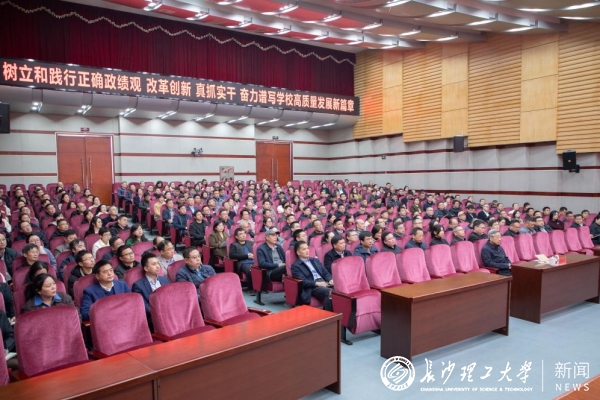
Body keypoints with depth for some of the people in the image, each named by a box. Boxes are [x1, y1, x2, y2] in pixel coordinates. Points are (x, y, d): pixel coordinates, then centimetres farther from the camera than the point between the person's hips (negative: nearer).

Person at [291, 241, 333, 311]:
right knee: (329, 292, -36)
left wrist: (330, 280, -2)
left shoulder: (315, 260, 25)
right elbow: (302, 281, -8)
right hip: (312, 287, -6)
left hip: (324, 282, 6)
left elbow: (326, 273, 20)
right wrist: (317, 283, -20)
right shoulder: (295, 266, 5)